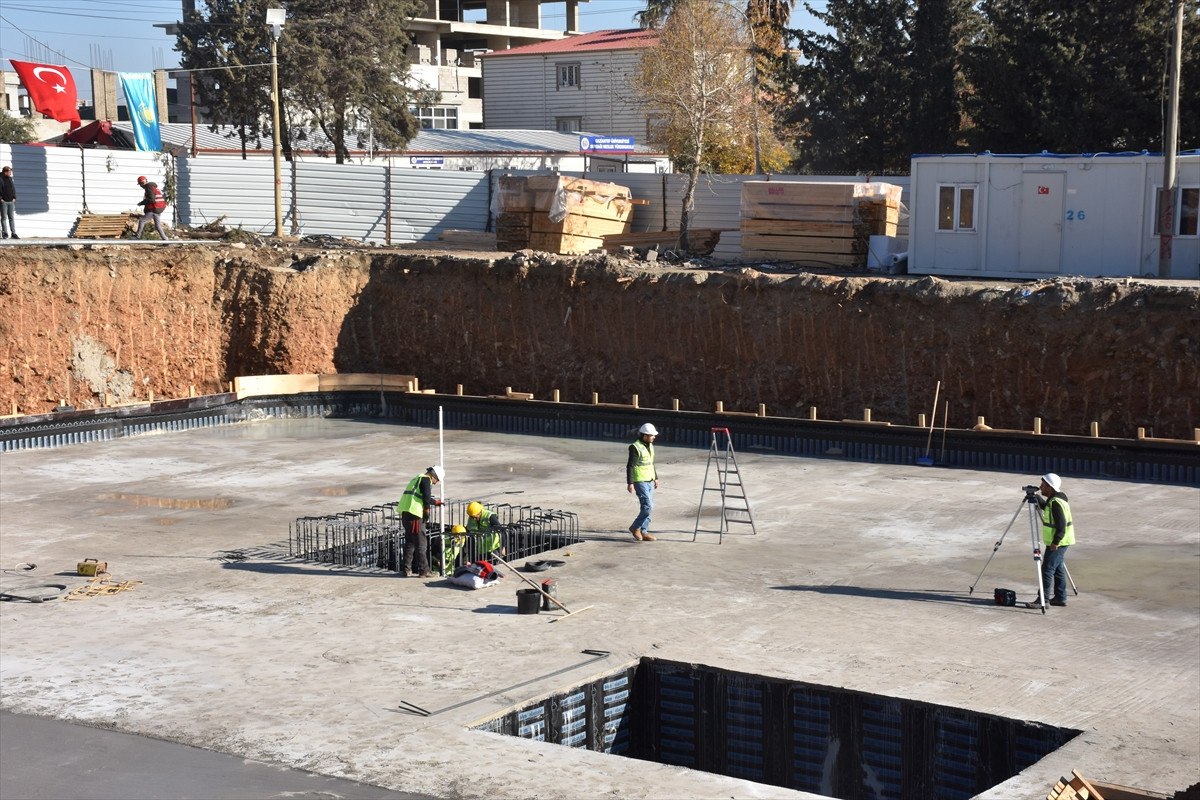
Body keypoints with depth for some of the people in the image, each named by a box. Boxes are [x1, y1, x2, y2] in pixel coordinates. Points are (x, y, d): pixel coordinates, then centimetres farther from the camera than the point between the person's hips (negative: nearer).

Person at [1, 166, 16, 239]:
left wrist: (14, 197, 9)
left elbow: (14, 189, 18)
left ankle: (13, 233, 5)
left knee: (12, 218, 4)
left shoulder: (10, 179, 13)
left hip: (11, 201, 5)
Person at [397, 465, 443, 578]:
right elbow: (426, 496, -18)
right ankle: (423, 570, -1)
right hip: (415, 515, -9)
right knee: (420, 543, -4)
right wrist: (427, 509, -6)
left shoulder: (417, 479, 27)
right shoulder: (426, 480, -4)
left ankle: (407, 569, 20)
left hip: (405, 513, 9)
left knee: (409, 542, 17)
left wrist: (435, 502, 54)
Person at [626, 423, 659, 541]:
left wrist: (655, 478, 26)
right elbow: (630, 466, -15)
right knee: (648, 506, -14)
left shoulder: (650, 446, 12)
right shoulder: (635, 447, -14)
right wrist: (630, 483, -19)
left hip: (649, 481, 9)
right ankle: (635, 527, 1)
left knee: (647, 507, 8)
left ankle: (643, 532, 14)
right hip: (640, 481, -9)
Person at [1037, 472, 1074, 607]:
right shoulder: (1052, 500, 9)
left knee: (1047, 569, -9)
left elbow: (1061, 525, -25)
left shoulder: (1056, 503, -21)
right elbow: (1044, 507, 31)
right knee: (1058, 569, 15)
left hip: (1058, 543, -10)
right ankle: (1060, 598, 22)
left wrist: (1055, 542, -25)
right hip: (1059, 542, 10)